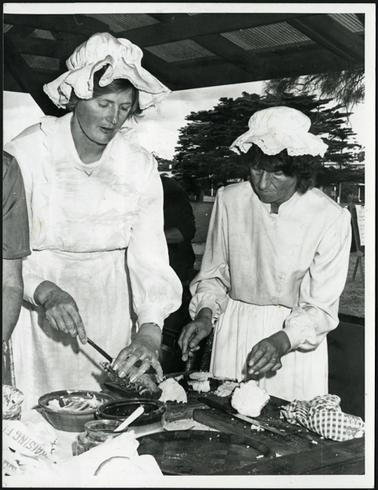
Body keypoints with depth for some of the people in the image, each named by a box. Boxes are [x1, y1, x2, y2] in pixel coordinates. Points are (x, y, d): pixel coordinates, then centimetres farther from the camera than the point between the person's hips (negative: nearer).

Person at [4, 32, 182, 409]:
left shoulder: (139, 165, -5)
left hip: (108, 315, 3)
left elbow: (149, 257, -9)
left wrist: (150, 330, -22)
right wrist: (46, 292, -31)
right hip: (36, 311, -2)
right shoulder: (28, 152, -13)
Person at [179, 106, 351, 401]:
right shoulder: (229, 200, -7)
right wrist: (206, 314, -11)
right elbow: (214, 273, 6)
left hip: (296, 336, -2)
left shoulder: (331, 219, -15)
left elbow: (321, 308, -12)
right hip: (233, 331, 2)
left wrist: (282, 341, -27)